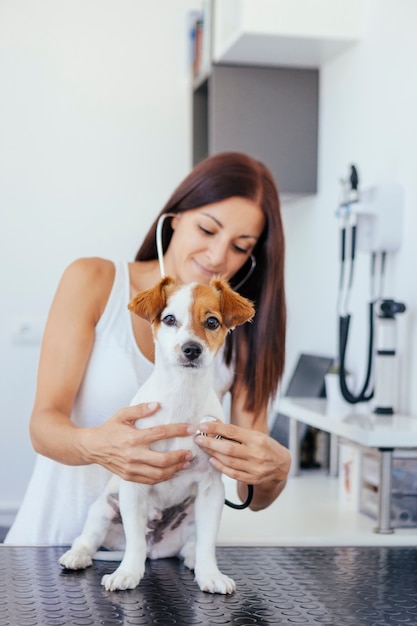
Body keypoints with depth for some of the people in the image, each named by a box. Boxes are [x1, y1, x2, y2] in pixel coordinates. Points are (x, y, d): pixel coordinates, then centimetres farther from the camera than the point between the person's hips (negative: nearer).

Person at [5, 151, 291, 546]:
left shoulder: (241, 334, 2)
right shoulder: (94, 283, -3)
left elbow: (254, 497, -2)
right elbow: (44, 424, -11)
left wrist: (275, 470, -25)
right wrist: (95, 446, -32)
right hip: (55, 538, -2)